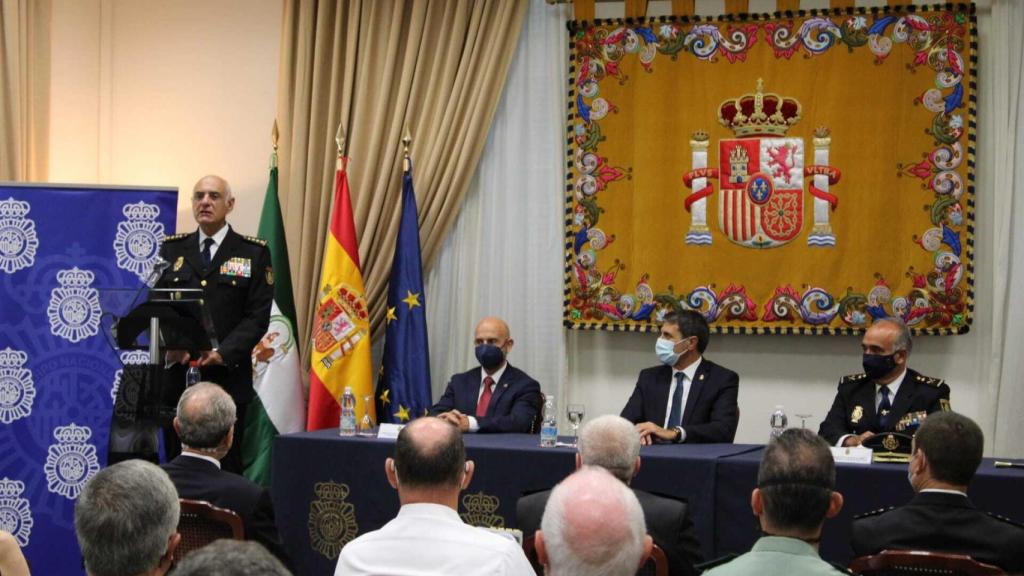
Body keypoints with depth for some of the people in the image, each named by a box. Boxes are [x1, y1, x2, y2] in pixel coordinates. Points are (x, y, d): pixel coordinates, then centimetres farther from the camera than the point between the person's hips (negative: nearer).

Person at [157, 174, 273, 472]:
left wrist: (222, 353, -16)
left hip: (227, 378, -2)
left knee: (226, 467, -1)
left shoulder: (254, 253, 4)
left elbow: (258, 316, -3)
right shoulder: (172, 249, 13)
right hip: (176, 377, 3)